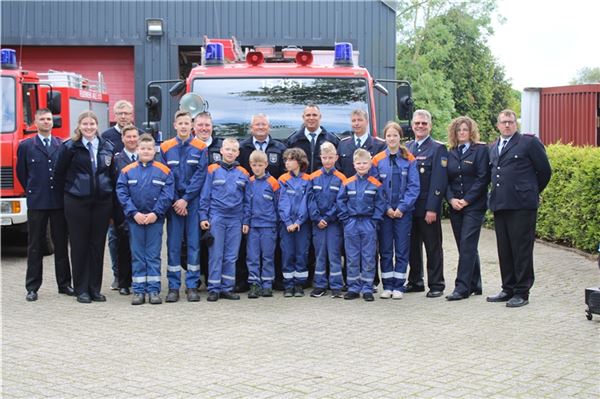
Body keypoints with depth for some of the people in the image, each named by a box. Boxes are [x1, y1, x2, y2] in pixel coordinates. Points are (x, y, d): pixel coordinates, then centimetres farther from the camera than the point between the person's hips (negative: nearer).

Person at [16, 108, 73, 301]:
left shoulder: (62, 145, 6)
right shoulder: (26, 146, 3)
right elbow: (21, 173, 10)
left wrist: (63, 191, 4)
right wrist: (33, 192, 11)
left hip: (59, 202, 1)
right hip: (36, 203, -1)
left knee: (61, 245, 8)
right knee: (35, 247, 4)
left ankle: (64, 284, 16)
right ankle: (32, 287, 9)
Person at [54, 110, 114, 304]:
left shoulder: (107, 147, 7)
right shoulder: (70, 147, -3)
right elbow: (59, 173, 3)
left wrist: (107, 190, 8)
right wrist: (70, 190, 6)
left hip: (102, 201, 3)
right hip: (77, 202, -3)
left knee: (98, 244, 5)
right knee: (79, 245, 1)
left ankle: (95, 288, 13)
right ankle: (81, 289, 8)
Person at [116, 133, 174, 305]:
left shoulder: (164, 171, -1)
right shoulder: (127, 171, 1)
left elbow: (167, 195, -5)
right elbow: (122, 193, -3)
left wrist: (156, 213, -13)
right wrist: (134, 213, -12)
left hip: (155, 219, -1)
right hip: (135, 219, 1)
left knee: (154, 255, 4)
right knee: (137, 255, 7)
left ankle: (154, 290, 9)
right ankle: (138, 290, 12)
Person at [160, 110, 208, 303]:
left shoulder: (200, 147, 1)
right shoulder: (166, 148, 4)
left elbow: (200, 175, -4)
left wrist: (186, 199, -11)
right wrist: (174, 201, -6)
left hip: (193, 201, -1)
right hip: (173, 201, 1)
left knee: (194, 243, 1)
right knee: (173, 244, 2)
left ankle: (192, 286, 7)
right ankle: (173, 287, 7)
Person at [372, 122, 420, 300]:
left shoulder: (409, 159, 0)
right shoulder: (378, 160, 1)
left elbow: (413, 186, -3)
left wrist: (402, 207, -11)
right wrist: (386, 208, -8)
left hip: (403, 211, -1)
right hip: (384, 211, 1)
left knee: (402, 250, 3)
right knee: (385, 250, 5)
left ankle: (398, 286, 9)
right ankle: (387, 286, 12)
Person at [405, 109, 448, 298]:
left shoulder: (438, 149, -5)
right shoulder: (406, 148, 12)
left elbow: (439, 181, -11)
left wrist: (431, 208, -17)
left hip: (428, 208, -5)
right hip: (408, 207, 5)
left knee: (433, 247, 2)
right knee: (412, 246, 11)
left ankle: (436, 285, 8)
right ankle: (415, 282, 22)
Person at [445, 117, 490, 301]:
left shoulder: (480, 150, -2)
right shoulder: (450, 154, 13)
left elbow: (483, 178, -9)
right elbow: (446, 180, 10)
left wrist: (466, 200, -13)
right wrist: (451, 199, -7)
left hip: (474, 205, -5)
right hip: (455, 207, 5)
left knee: (467, 245, -11)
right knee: (465, 246, 9)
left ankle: (462, 287, -11)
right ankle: (474, 284, 19)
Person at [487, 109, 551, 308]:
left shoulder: (529, 142, -3)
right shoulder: (493, 148, 17)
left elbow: (544, 171, 1)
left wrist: (532, 193, 10)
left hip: (522, 205, -7)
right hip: (499, 205, 7)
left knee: (522, 250, -3)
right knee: (504, 250, 11)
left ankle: (522, 293, 2)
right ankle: (508, 289, 20)